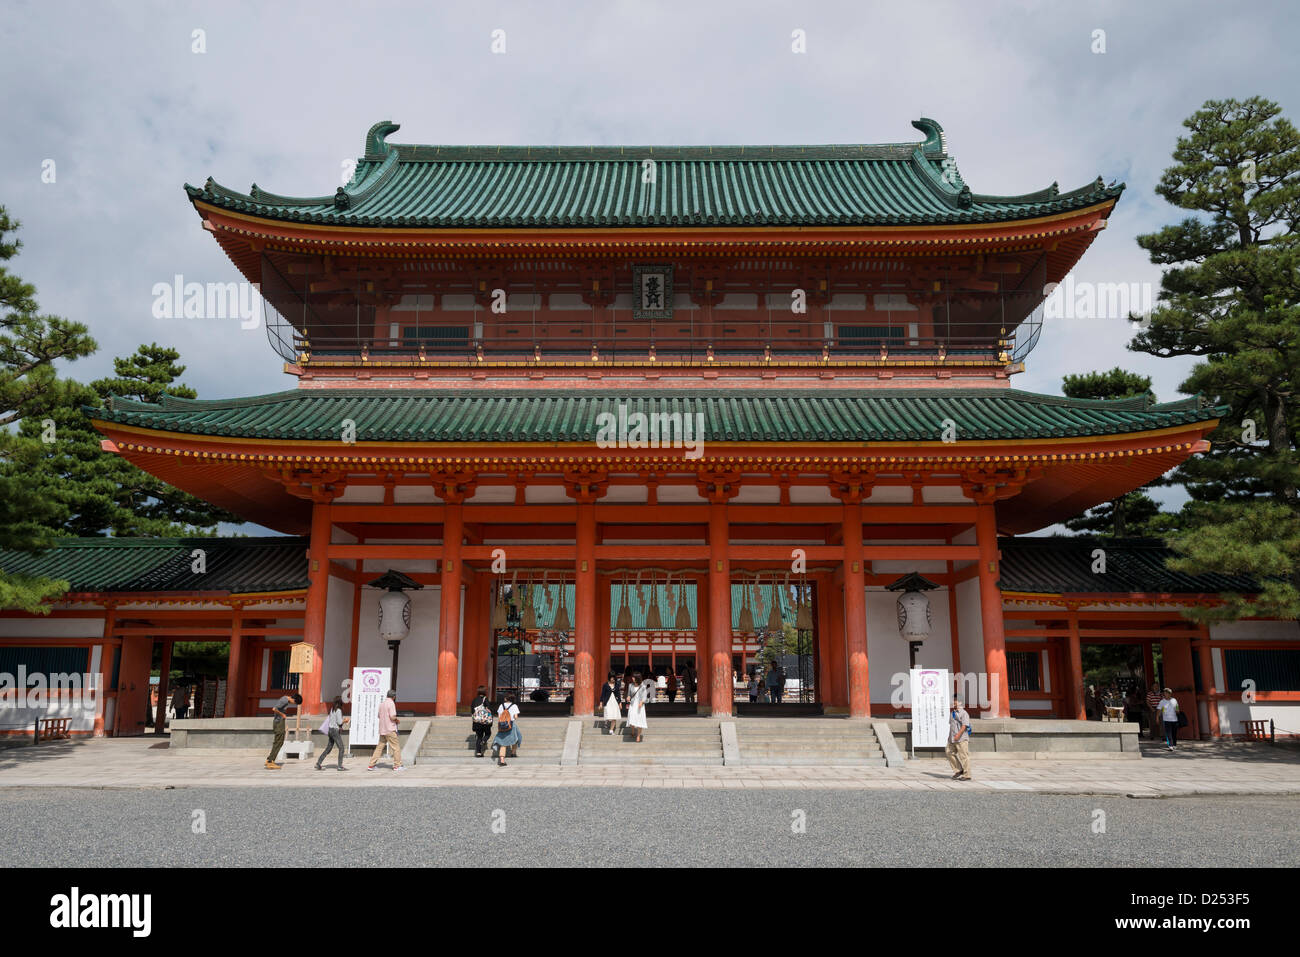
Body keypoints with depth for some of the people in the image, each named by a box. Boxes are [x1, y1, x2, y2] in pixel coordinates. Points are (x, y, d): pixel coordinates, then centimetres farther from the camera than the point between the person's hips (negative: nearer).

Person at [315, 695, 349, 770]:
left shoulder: (332, 709, 11)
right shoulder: (338, 710, -15)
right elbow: (339, 722, -16)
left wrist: (343, 720, 17)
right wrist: (345, 720, 2)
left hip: (330, 730, 9)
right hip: (335, 730, -9)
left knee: (328, 748, 13)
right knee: (341, 748, -2)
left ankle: (318, 763, 11)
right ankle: (340, 766, -3)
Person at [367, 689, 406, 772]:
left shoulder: (382, 703, 11)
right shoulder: (391, 703, -13)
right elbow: (392, 717, -20)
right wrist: (396, 719, 1)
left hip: (382, 730, 7)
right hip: (390, 730, -7)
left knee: (379, 747, 12)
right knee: (396, 747, 1)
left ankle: (371, 765, 10)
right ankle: (397, 765, 2)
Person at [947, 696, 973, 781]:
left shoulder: (964, 713, -9)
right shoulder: (952, 713, 16)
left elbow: (964, 726, -18)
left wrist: (958, 735, -28)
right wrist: (950, 736, 24)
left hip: (961, 738, -8)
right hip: (952, 739, 8)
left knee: (964, 756, -4)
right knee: (950, 753, 7)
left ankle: (967, 775, 2)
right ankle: (958, 770, 19)